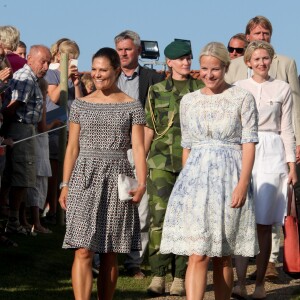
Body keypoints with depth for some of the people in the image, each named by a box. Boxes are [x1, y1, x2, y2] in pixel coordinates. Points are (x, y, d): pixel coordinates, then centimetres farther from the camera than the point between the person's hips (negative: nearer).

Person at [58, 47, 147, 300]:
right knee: (83, 251, -10)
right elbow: (73, 147, 11)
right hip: (85, 177, 0)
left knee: (110, 254, 5)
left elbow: (138, 147, 0)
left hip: (117, 180, 0)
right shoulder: (81, 105, 10)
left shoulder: (132, 107, 5)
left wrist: (142, 183, -13)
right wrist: (65, 184, 5)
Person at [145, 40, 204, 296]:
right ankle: (158, 275, -3)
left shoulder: (202, 90, 8)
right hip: (161, 162, 0)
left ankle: (180, 277, 6)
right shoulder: (157, 91, 10)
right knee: (159, 215, -8)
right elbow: (149, 130, 13)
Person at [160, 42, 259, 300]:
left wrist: (242, 184, -12)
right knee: (197, 256, -7)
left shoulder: (242, 99, 0)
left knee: (222, 257, 6)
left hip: (228, 179, -2)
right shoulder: (189, 101, 10)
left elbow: (249, 144, -4)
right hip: (196, 178, 2)